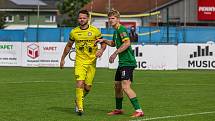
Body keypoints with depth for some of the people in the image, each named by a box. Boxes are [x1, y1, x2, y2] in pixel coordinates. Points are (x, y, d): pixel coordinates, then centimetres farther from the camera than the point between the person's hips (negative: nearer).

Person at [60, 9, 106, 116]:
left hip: (91, 62, 0)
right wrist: (62, 59, 20)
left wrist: (101, 50, -17)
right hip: (80, 62, 0)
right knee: (80, 83, -17)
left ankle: (78, 100, 32)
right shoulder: (74, 32, 3)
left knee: (87, 87, 3)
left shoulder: (95, 31, -2)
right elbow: (69, 45, 18)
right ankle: (80, 107, -8)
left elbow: (103, 43, 5)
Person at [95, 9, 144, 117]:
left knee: (125, 86, -18)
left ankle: (138, 110, -20)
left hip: (128, 62, -10)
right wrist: (104, 40, 20)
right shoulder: (116, 31, 19)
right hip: (122, 62, 10)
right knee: (117, 86, 18)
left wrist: (115, 53, -22)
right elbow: (114, 43, 37)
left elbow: (127, 43, -25)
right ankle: (118, 109, 34)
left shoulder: (121, 29, -12)